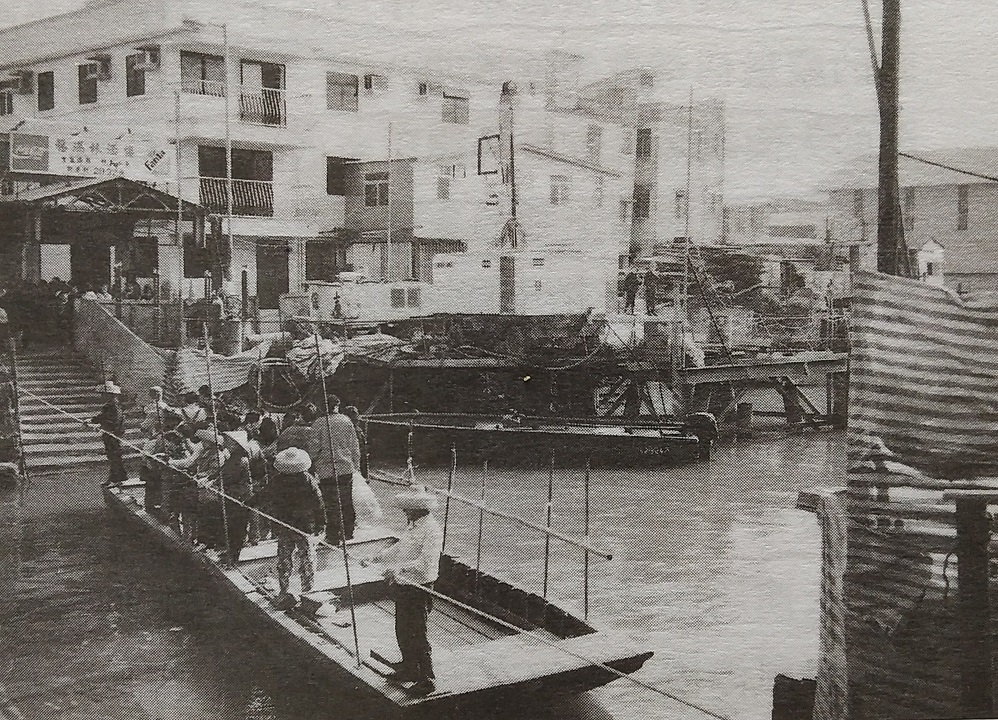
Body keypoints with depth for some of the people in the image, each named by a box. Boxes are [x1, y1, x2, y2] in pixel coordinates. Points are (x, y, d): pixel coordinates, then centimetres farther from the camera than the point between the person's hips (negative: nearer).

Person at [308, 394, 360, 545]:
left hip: (326, 470, -4)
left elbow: (313, 446, -11)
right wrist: (356, 464, 16)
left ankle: (333, 537, 3)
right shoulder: (346, 421, 1)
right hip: (346, 468, 4)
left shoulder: (319, 423, -10)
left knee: (331, 504, 1)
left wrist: (312, 463, 4)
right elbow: (354, 445, 7)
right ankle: (348, 533, 23)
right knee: (347, 502, 14)